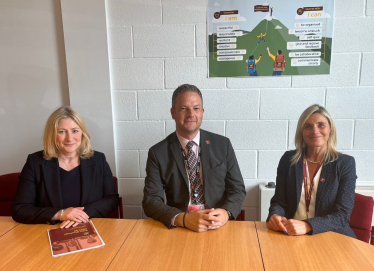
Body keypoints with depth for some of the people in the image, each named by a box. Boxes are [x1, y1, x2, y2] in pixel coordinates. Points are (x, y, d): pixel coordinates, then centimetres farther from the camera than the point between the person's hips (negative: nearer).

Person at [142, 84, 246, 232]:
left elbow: (237, 189, 5)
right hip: (178, 230, 0)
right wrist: (183, 219, -21)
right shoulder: (158, 153, -1)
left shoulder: (223, 145, 3)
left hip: (219, 226, 1)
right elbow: (151, 200, -5)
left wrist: (226, 213, -15)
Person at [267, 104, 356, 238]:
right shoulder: (288, 159, 4)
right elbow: (279, 201, 4)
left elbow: (342, 215, -9)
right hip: (292, 237, 1)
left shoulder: (345, 163, -1)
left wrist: (307, 226, -27)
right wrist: (275, 216, -19)